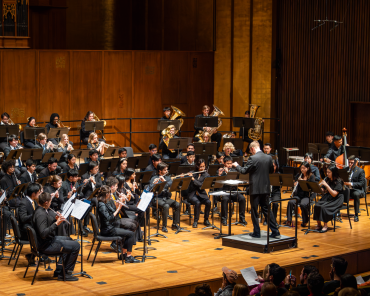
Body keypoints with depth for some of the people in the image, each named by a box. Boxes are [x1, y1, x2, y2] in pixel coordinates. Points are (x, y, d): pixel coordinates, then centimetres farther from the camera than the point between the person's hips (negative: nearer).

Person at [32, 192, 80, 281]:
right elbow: (43, 234, -33)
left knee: (68, 239, 31)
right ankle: (65, 274, 2)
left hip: (49, 239, 11)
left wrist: (56, 219, -2)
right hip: (46, 246, -11)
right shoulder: (41, 214, -27)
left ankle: (59, 270, 30)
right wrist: (56, 223, -32)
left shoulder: (44, 210, 5)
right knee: (75, 246, -10)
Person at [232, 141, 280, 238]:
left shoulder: (253, 158, -17)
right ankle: (275, 232, 10)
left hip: (255, 188, -6)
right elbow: (271, 170, 16)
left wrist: (236, 165, 6)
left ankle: (256, 232, 10)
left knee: (254, 211, 5)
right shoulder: (269, 158, 2)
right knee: (266, 209, 13)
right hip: (265, 188, 6)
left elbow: (244, 171, -12)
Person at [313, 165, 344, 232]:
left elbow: (334, 194, -20)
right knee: (316, 206, -23)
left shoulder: (338, 182, -12)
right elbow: (323, 191, 11)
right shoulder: (327, 179, 8)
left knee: (323, 207, -31)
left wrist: (326, 185, -26)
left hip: (336, 201, -6)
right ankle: (319, 225, -13)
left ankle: (325, 226, -18)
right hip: (326, 198, 6)